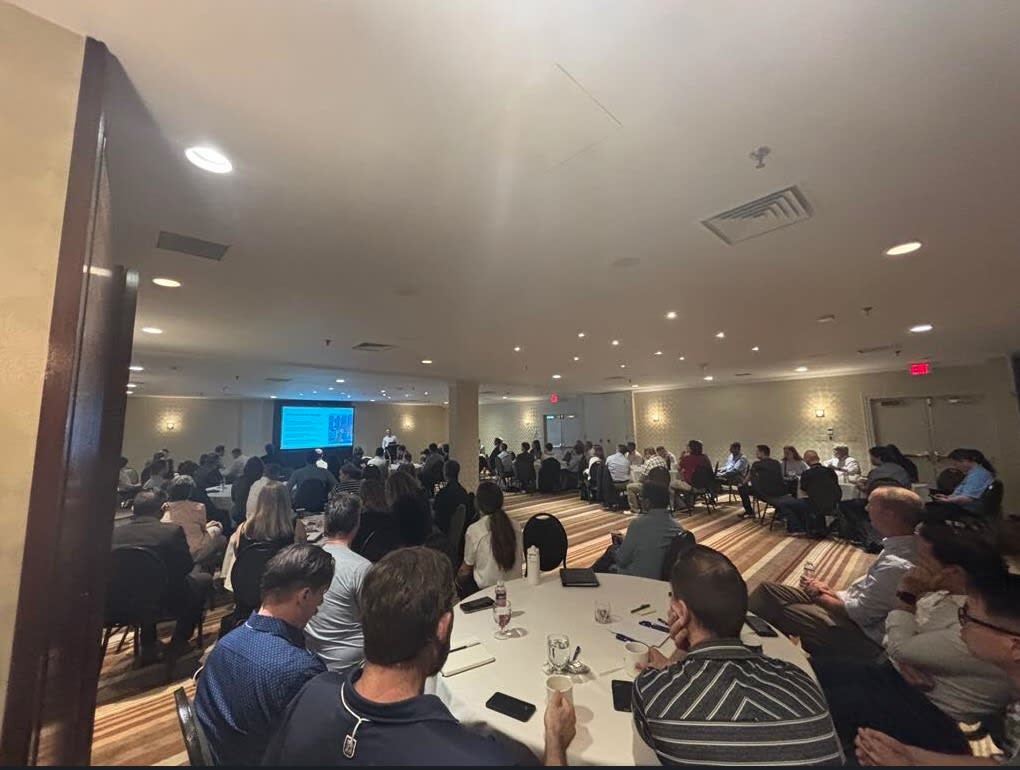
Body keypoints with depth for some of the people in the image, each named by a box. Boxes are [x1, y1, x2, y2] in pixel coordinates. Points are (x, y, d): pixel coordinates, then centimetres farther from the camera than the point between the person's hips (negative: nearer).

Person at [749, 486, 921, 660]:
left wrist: (820, 596, -7)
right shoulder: (898, 546, 0)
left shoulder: (896, 566, -30)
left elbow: (860, 613, -23)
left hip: (865, 635, -8)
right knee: (767, 590, 3)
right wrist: (830, 592, -2)